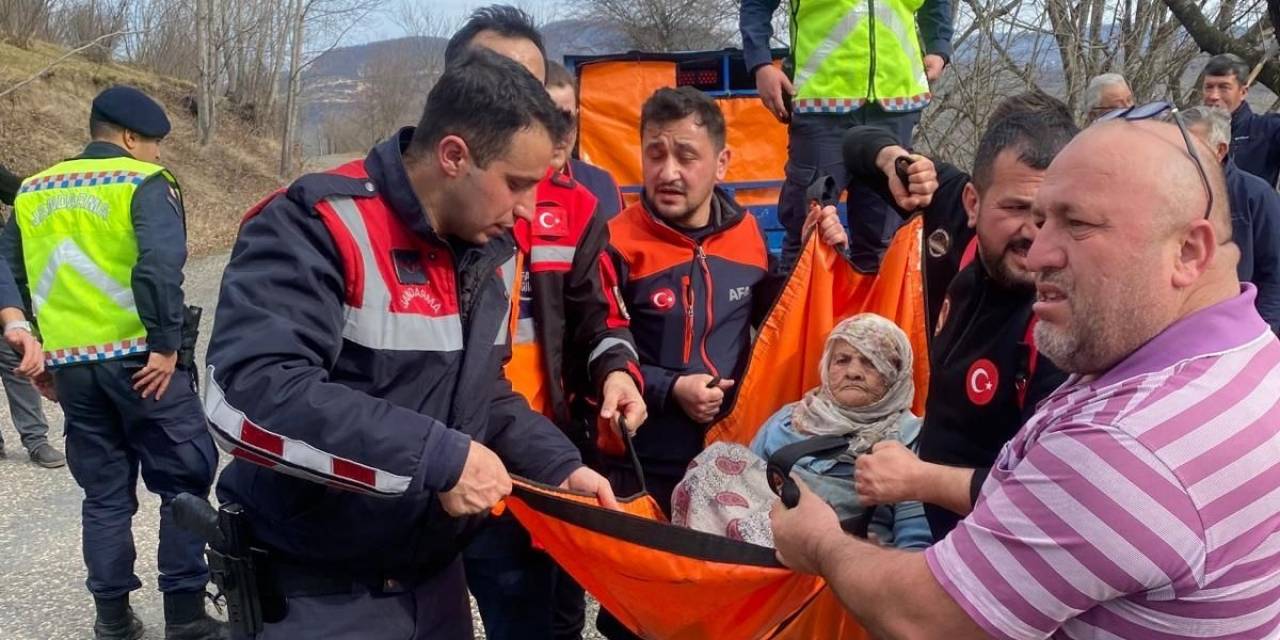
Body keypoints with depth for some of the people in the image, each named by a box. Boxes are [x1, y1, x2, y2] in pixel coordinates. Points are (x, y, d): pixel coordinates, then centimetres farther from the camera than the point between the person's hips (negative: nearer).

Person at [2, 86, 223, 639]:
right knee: (185, 482, 6)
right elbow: (160, 264, -22)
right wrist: (166, 342, -16)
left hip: (70, 365, 6)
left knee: (105, 494, 15)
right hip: (139, 359, -5)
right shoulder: (143, 182, -5)